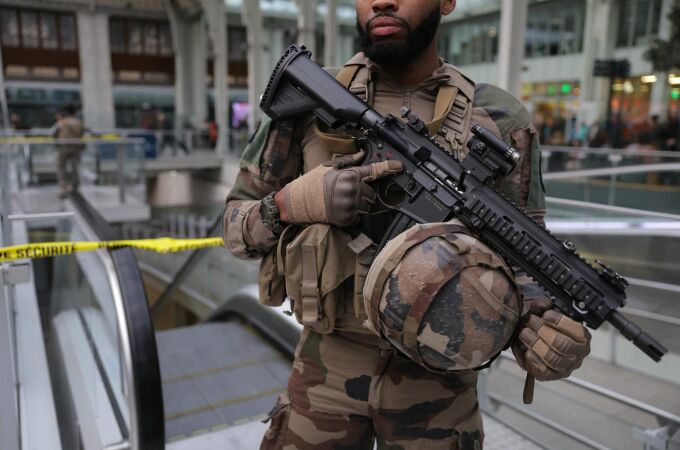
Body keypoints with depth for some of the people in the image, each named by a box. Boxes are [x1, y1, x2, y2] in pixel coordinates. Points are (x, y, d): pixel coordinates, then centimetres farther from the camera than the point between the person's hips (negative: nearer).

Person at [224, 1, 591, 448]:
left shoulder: (499, 120, -5)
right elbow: (235, 224, 1)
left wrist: (541, 324, -21)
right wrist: (291, 203, -20)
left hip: (436, 379, 0)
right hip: (327, 368, 1)